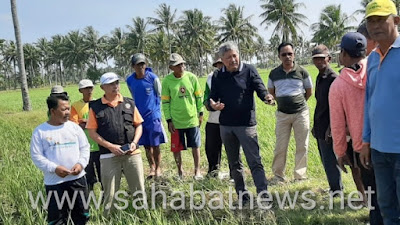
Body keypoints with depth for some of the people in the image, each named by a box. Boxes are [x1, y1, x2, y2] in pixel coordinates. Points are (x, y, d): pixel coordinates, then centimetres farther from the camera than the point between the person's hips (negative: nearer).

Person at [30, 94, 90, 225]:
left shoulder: (74, 127, 4)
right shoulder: (40, 131, -4)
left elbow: (85, 147, 8)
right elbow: (36, 156, -5)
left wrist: (81, 163, -10)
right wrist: (54, 168, -17)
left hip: (77, 178, 3)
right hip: (54, 182, -3)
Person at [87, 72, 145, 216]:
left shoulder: (129, 103, 7)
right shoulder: (96, 107, 1)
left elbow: (139, 125, 11)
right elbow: (92, 132, 0)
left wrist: (134, 142, -5)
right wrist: (110, 146, -11)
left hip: (132, 153, 2)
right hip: (109, 156, -2)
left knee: (139, 191, 7)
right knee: (110, 194, 6)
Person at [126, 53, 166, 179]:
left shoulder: (153, 78, -9)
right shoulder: (130, 80, 1)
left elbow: (159, 95, 2)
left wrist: (156, 110, 6)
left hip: (153, 116, -3)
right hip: (139, 117, 3)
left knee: (155, 145, 3)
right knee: (146, 145, 10)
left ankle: (158, 168, 18)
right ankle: (152, 168, 24)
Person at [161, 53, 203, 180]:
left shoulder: (191, 77, -3)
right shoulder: (167, 80, -6)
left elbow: (199, 96, 6)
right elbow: (165, 101, -2)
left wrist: (200, 113, 6)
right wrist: (169, 120, -4)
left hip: (192, 119, 1)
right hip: (176, 121, -1)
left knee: (195, 146, 8)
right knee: (176, 148, 7)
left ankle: (197, 171, 23)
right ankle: (180, 171, 27)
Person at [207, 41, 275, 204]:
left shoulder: (249, 70, -3)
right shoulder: (217, 77, 5)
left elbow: (260, 89, -7)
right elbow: (212, 99, 7)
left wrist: (267, 97, -31)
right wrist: (213, 105, -17)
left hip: (247, 124, -4)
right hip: (226, 126, 4)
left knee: (255, 162, -8)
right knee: (234, 164, 13)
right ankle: (242, 195, 25)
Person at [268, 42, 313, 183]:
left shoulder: (302, 72, -2)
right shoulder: (274, 73, 2)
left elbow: (309, 91, 9)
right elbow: (271, 91, 16)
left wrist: (298, 103, 10)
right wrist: (283, 102, 10)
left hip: (301, 113, -1)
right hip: (282, 114, 1)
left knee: (302, 146, 3)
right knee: (280, 146, 3)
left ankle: (300, 175, 15)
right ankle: (278, 175, 15)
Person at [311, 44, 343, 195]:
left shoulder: (333, 78, -14)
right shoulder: (319, 78, 13)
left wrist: (330, 127, -20)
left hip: (327, 126, -9)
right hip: (320, 126, 9)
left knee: (329, 158, -1)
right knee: (325, 158, 16)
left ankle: (336, 188, 13)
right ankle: (335, 186, 28)